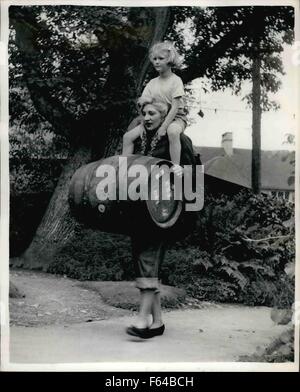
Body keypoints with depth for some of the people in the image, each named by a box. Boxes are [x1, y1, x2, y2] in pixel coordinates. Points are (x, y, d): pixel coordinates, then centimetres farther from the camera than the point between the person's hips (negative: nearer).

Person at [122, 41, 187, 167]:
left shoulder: (176, 80, -7)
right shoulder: (152, 82, 10)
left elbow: (175, 107, -16)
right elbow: (141, 101, 11)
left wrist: (164, 127, -24)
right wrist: (141, 101, -13)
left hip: (175, 117, -6)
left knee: (172, 132, -43)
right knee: (128, 136, -10)